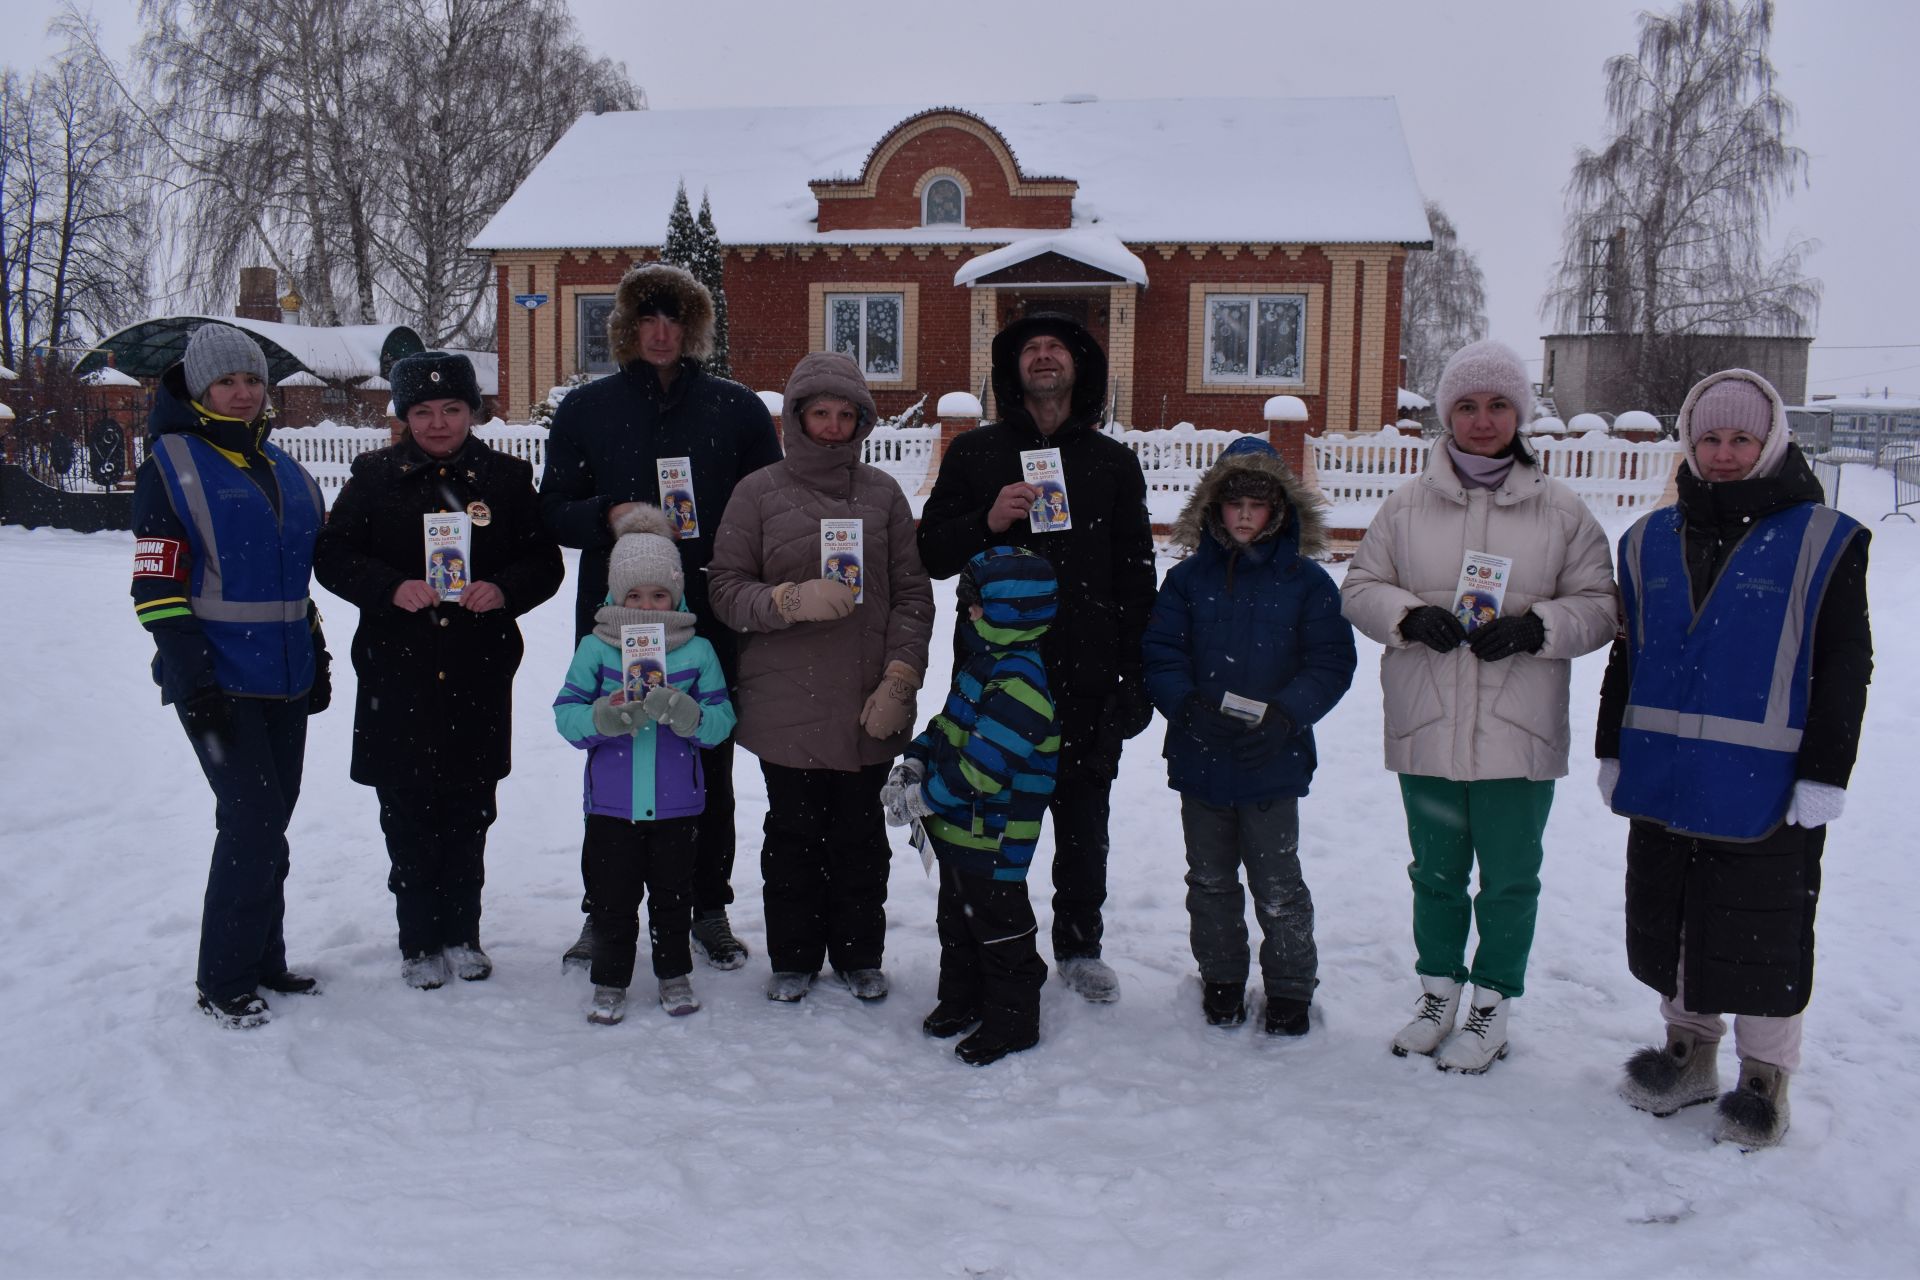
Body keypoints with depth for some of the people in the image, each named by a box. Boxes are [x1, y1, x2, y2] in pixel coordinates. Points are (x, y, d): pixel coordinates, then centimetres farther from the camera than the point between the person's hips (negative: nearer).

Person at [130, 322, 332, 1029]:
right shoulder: (171, 466, -5)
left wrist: (316, 657, 18)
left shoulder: (282, 470, 15)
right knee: (253, 819, -11)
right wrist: (193, 677, -16)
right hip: (219, 680, -6)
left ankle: (264, 958, 24)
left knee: (268, 822, 12)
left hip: (284, 678, 6)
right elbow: (156, 587, -10)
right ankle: (225, 979, 2)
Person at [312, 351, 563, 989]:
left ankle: (462, 934, 24)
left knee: (469, 814, 9)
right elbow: (333, 556, 1)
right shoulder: (376, 476, 4)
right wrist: (393, 588, -16)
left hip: (479, 673, 1)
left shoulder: (506, 477, 6)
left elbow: (544, 562, 6)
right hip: (397, 673, -1)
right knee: (408, 815, 4)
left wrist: (504, 590, -15)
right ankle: (420, 942, 17)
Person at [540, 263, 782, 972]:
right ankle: (605, 907, 20)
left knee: (710, 766, 7)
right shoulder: (585, 408, 8)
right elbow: (554, 510, 7)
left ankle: (709, 906, 20)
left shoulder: (737, 408, 7)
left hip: (711, 621, 0)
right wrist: (606, 515, -13)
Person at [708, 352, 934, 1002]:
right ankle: (793, 955, 24)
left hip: (868, 704, 1)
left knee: (860, 833, 10)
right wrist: (794, 599, -17)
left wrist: (900, 679, -5)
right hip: (786, 700, -1)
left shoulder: (882, 492, 6)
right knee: (793, 832, 8)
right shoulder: (758, 492, 2)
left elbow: (912, 593, 5)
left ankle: (859, 954, 26)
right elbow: (726, 589, -1)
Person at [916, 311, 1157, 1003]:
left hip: (1087, 678, 1)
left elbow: (1136, 577, 7)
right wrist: (987, 521, -15)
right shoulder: (973, 453, 8)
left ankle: (1080, 946, 26)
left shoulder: (1114, 462, 9)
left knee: (1084, 825, 10)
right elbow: (932, 552, 5)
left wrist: (1136, 679, 0)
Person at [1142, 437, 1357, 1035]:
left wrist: (1283, 716, -19)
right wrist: (1189, 706, -19)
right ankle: (1221, 978, 32)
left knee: (1277, 884, 7)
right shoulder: (1189, 577, 2)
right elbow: (1159, 654, -2)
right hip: (1200, 758, 2)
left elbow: (1331, 664, -5)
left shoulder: (1307, 582, -3)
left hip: (1274, 761, -2)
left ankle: (1290, 987, 24)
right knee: (1210, 879, 15)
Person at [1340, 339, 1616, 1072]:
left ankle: (1494, 1006, 27)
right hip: (1426, 731, 2)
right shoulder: (1407, 507, 4)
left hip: (1518, 734, -1)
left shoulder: (1562, 512, 1)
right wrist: (1409, 616, -13)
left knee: (1509, 877, 9)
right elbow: (1359, 590, 6)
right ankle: (1439, 991, 34)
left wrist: (1533, 629, -17)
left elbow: (1600, 606, 1)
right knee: (1435, 870, 16)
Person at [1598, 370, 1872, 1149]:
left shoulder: (1821, 542, -5)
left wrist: (1824, 776, -9)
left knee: (1763, 938, 6)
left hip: (1766, 790, -4)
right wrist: (1613, 754, 13)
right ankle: (1689, 1052, 33)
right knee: (1672, 924, 15)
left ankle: (1765, 1076, 23)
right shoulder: (1651, 541, 8)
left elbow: (1844, 669, -5)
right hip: (1664, 782, 5)